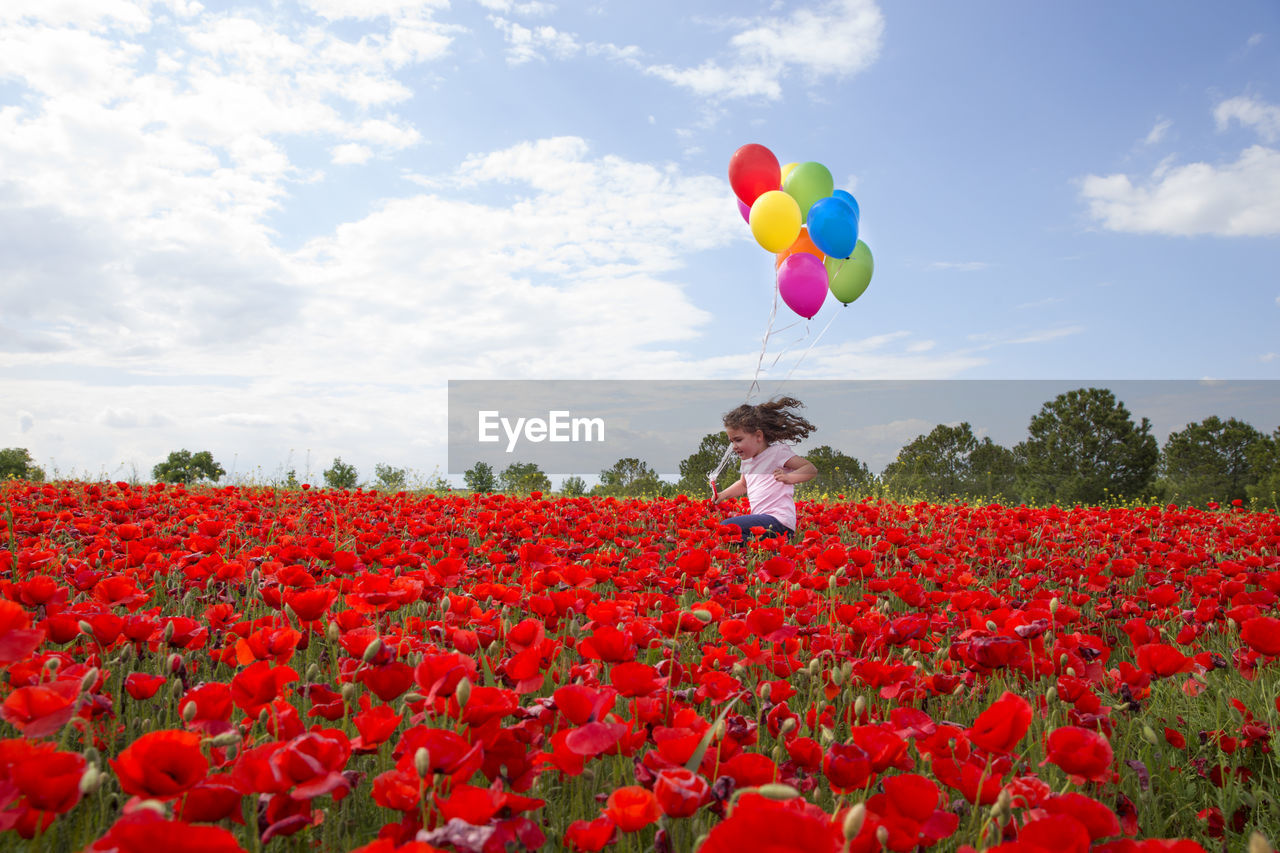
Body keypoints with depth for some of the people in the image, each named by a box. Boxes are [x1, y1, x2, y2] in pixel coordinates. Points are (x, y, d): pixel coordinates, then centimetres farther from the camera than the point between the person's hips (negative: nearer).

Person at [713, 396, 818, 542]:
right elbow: (743, 485, 40)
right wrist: (723, 495, 25)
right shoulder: (747, 460, 19)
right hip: (762, 519, 10)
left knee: (725, 527, -23)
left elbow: (811, 470, -3)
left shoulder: (777, 452, -4)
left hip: (779, 522, -10)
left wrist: (788, 477, -20)